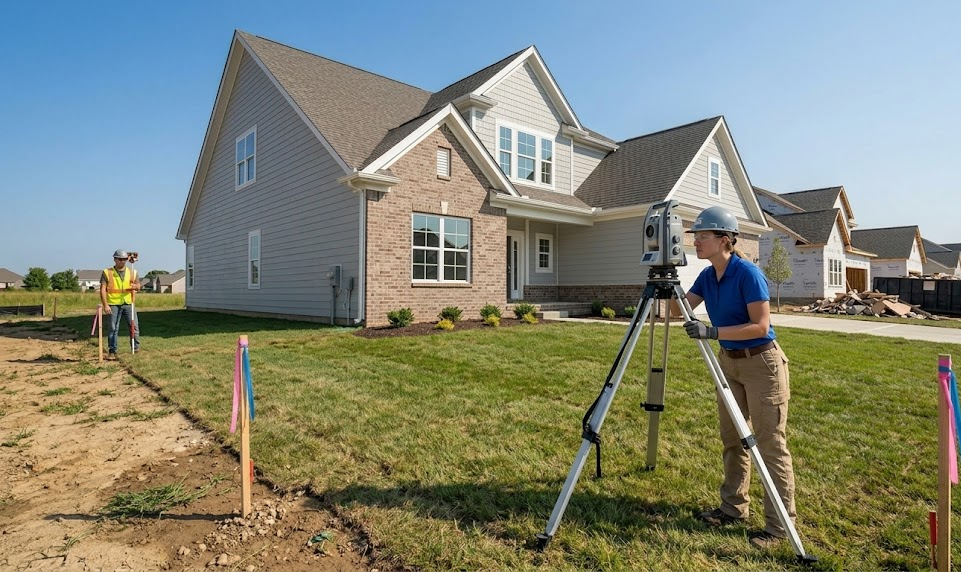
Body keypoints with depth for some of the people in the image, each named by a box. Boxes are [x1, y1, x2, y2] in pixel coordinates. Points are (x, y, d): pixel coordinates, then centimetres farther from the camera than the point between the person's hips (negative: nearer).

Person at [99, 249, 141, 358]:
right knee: (113, 329, 2)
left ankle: (136, 348, 11)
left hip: (128, 303, 2)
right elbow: (103, 290, -2)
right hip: (114, 304, -2)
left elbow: (138, 285, 16)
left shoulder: (132, 272, 10)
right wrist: (105, 305, -10)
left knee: (134, 326, 1)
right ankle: (112, 351, 9)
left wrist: (135, 286, -10)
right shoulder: (107, 272, 1)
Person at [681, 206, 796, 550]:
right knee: (732, 440, 15)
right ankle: (733, 508, 29)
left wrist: (713, 332, -31)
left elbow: (760, 326, -24)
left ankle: (779, 525, 12)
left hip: (762, 363, -8)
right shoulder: (707, 275, 2)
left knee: (770, 446, 0)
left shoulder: (748, 273, -21)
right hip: (728, 361, 8)